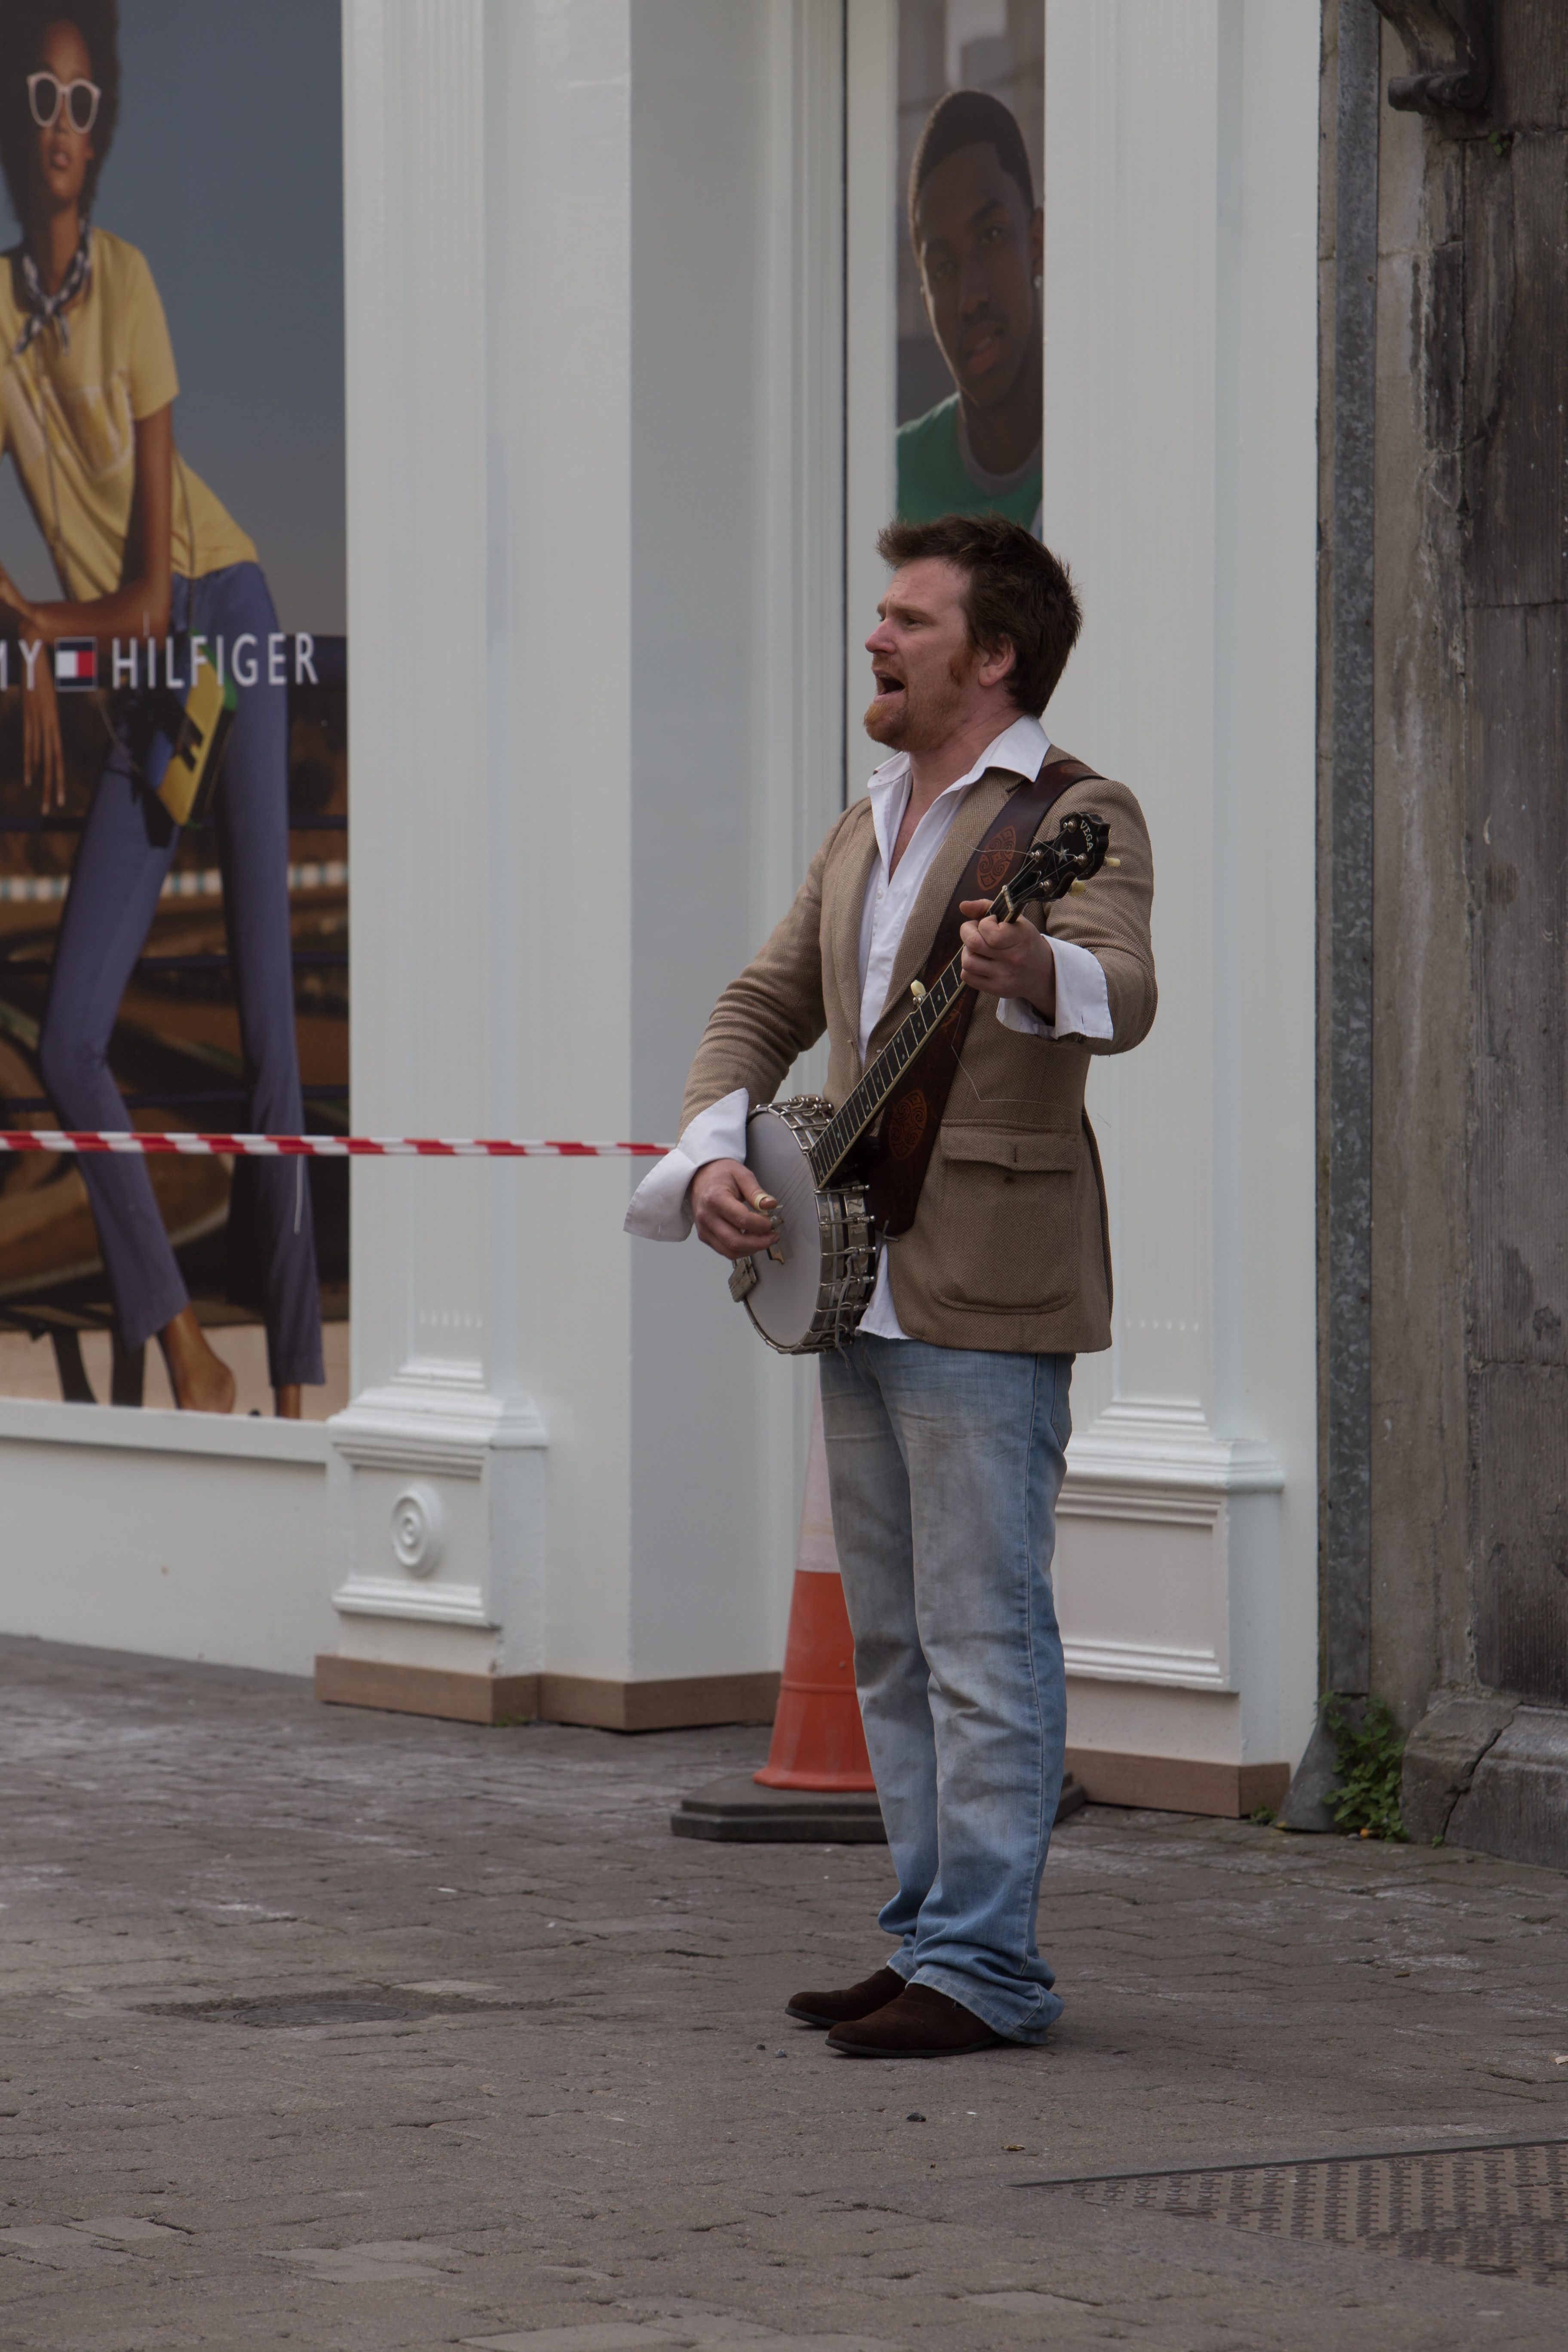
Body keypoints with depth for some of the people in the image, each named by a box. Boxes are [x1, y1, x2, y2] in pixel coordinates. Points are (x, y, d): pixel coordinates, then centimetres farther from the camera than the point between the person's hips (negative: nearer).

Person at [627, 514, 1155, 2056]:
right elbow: (765, 1002, 20)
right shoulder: (869, 827, 18)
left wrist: (1039, 974, -48)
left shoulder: (1073, 815, -8)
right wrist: (710, 1153, 2)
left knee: (982, 1640, -8)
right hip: (859, 1285, 9)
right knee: (893, 1643, 12)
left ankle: (982, 1968, -6)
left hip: (986, 1292, -9)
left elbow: (1124, 990, -25)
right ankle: (930, 1941, 19)